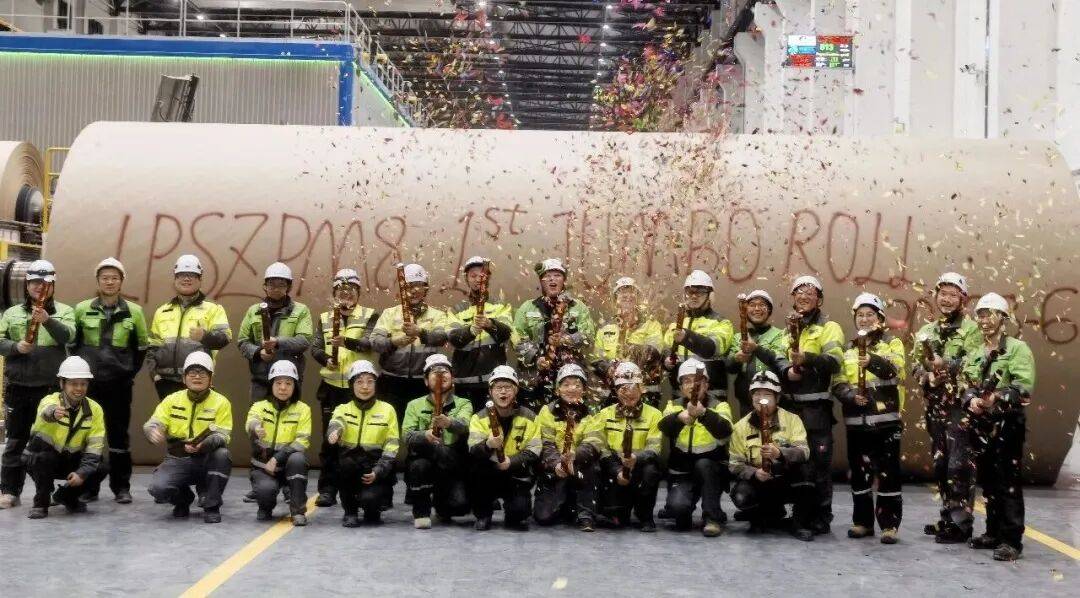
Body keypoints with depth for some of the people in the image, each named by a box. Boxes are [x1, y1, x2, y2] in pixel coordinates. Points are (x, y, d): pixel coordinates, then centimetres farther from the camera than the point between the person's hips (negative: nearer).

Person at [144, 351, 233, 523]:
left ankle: (212, 506, -15)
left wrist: (205, 443, -35)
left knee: (222, 454, -35)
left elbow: (222, 436, -12)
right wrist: (153, 432, -27)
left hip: (206, 461, -1)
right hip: (177, 460, 1)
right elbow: (151, 424, 0)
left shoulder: (221, 402, -2)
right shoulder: (172, 400, 5)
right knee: (158, 489, -27)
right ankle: (183, 498, 11)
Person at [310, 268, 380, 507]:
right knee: (330, 438, 4)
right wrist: (326, 359, -17)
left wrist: (347, 342, -30)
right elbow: (315, 347, 5)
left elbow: (371, 343, -12)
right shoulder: (325, 318, 13)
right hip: (332, 386, 2)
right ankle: (327, 490, 9)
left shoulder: (370, 316, 4)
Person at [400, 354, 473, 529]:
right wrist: (425, 436, -30)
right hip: (423, 468, 0)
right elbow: (407, 435, -7)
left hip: (452, 470, 0)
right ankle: (421, 511, -7)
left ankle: (441, 503, 16)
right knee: (419, 464, -33)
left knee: (459, 504, -23)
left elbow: (463, 426, -16)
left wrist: (449, 423, -40)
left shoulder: (463, 404, 7)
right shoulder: (415, 405, 9)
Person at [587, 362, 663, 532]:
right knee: (614, 516, -23)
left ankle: (646, 516, -12)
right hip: (613, 469, 0)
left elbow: (654, 448, -11)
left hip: (639, 469, 0)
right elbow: (599, 446, -5)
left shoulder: (654, 415, 2)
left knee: (650, 471, -35)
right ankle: (622, 509, 15)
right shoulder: (605, 414, 7)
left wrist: (637, 459, -33)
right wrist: (617, 471, -20)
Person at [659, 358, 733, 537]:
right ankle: (684, 516, 10)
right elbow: (665, 427, -20)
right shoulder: (674, 406, 3)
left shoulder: (719, 406, -2)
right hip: (681, 474, 1)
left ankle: (713, 518, -22)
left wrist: (703, 413, -45)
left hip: (713, 473, -1)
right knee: (677, 507, -27)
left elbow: (724, 431, -25)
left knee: (703, 463, -34)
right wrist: (681, 417, -43)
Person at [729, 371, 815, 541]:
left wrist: (780, 453, -36)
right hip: (758, 482, 1)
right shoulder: (741, 427, 1)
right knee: (741, 497, -31)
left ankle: (799, 523, -14)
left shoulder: (791, 420, -1)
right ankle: (773, 514, 4)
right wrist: (754, 473, -23)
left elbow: (803, 452, -17)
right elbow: (736, 465, -3)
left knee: (800, 467, -32)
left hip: (788, 482, -1)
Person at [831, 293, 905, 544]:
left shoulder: (892, 343, 5)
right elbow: (838, 384, 6)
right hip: (856, 420, 4)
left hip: (885, 419, -4)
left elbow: (895, 369, -16)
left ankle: (889, 524, -1)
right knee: (859, 473, 8)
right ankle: (862, 521, 17)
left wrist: (873, 361, -36)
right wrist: (851, 396, -15)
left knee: (887, 473, -4)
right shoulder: (848, 350, 15)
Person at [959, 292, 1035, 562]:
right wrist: (971, 400, -11)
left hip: (1007, 424, -7)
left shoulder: (1017, 348, -4)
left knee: (1009, 484, -7)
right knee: (988, 483, 13)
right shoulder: (974, 355, 17)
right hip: (981, 425, 7)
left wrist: (998, 398, -27)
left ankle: (1011, 540, -4)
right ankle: (994, 532, 23)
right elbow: (967, 386, 11)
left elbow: (1024, 386, -15)